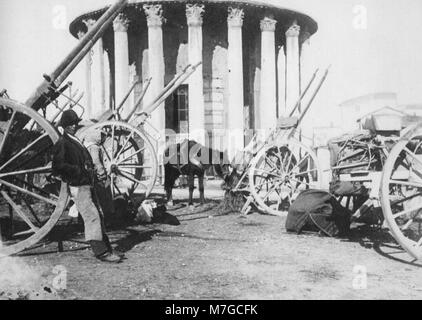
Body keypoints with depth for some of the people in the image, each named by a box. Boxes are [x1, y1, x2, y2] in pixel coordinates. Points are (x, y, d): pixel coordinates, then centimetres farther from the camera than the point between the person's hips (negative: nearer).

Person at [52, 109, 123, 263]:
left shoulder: (76, 142, 22)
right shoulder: (62, 143, -6)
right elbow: (58, 166, -15)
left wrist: (91, 170, 8)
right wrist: (79, 170, -16)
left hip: (87, 184, 9)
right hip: (77, 186, -9)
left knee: (97, 217, 10)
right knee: (92, 216, -13)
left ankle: (106, 249, 15)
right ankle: (101, 251, -10)